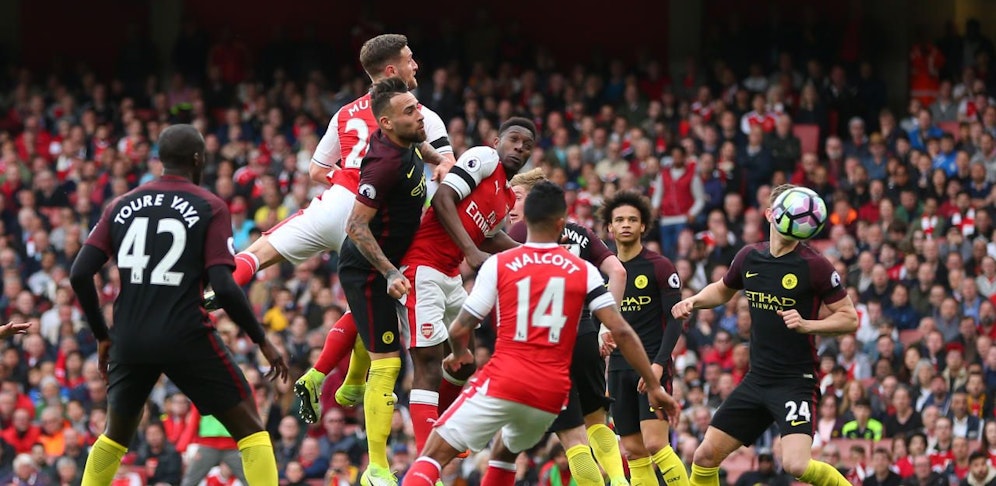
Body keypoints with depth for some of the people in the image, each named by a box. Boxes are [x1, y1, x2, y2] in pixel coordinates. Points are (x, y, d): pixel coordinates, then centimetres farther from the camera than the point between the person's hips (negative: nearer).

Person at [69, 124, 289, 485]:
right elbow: (223, 287, -12)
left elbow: (80, 275, 3)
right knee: (249, 428, 4)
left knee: (116, 433, 25)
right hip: (187, 336, -4)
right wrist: (262, 340, -1)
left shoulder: (122, 206, 10)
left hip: (130, 341, 4)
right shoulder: (210, 207, -2)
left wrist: (103, 336, 15)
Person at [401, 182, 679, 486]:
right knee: (504, 452, 31)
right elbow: (621, 331, 0)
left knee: (432, 456, -3)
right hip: (552, 393, 4)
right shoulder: (584, 272, 5)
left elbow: (459, 330, 0)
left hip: (502, 384, -4)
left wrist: (459, 354, 24)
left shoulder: (498, 265, 0)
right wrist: (653, 386, 6)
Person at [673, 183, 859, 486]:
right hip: (757, 378, 6)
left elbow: (849, 319, -8)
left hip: (796, 380, -6)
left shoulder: (814, 265, -12)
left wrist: (807, 325, -23)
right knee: (706, 455, 4)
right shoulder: (749, 257, 5)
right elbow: (723, 290, 26)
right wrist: (694, 301, 7)